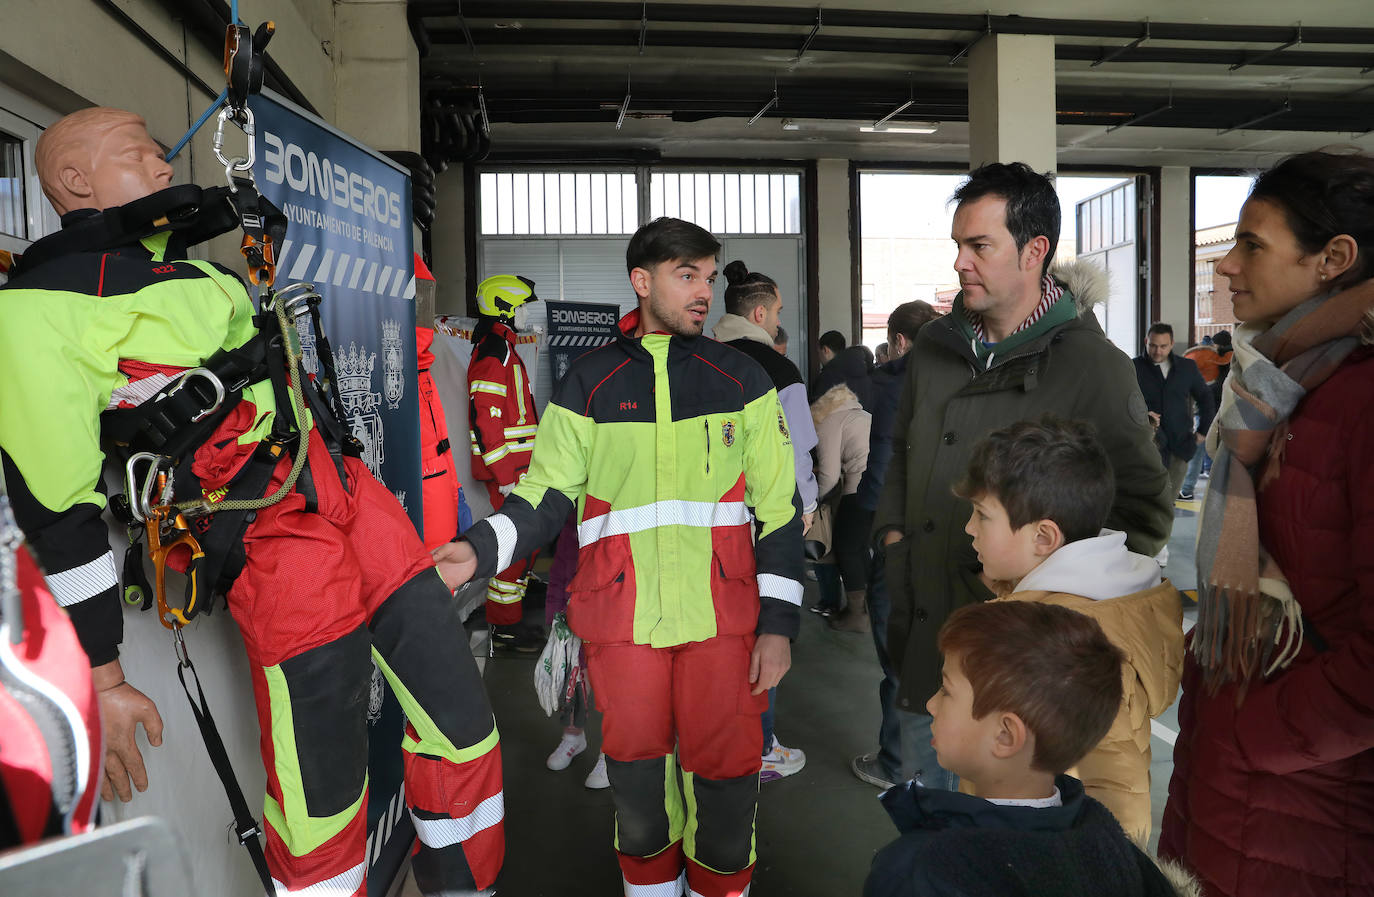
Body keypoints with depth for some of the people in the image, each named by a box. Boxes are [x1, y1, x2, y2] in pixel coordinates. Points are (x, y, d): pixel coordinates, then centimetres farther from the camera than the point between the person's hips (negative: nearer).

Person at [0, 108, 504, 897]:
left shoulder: (197, 274, 19)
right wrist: (99, 680, -10)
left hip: (361, 504, 8)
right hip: (283, 560, -8)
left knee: (464, 728, 9)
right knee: (321, 807, -1)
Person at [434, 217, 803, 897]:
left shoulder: (741, 380, 6)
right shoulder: (588, 384, 7)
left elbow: (778, 508, 5)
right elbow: (546, 494, 5)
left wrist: (778, 623, 0)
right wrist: (480, 549, -13)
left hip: (723, 615, 0)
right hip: (622, 617, 0)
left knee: (724, 774, 5)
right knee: (636, 774, 10)